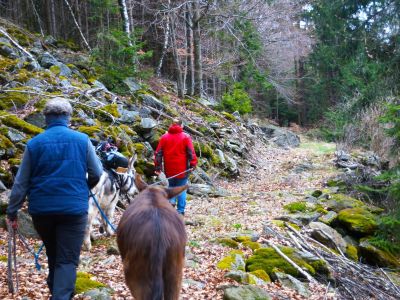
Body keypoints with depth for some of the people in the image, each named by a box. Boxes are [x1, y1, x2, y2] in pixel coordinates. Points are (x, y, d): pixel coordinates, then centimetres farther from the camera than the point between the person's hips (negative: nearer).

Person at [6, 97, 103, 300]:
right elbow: (96, 174, 2)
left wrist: (12, 211, 9)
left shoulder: (34, 143, 1)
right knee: (67, 260, 1)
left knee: (53, 255, 23)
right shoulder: (82, 139, -2)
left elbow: (21, 182, 2)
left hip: (41, 208, 3)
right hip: (74, 208, -3)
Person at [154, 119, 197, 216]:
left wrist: (158, 167, 6)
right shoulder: (186, 137, -3)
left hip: (169, 169, 2)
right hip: (182, 169, -2)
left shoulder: (164, 137, 4)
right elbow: (191, 152, -9)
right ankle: (180, 210, 8)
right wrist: (193, 164, -5)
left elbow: (158, 153, 3)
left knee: (171, 186, 22)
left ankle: (171, 200, -2)